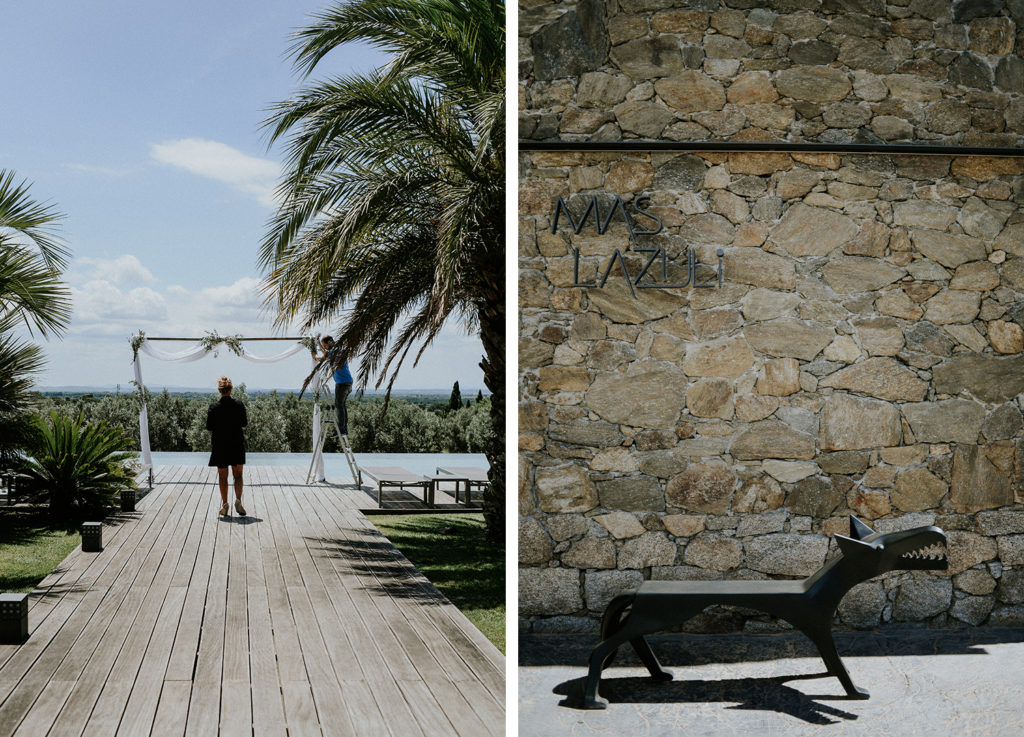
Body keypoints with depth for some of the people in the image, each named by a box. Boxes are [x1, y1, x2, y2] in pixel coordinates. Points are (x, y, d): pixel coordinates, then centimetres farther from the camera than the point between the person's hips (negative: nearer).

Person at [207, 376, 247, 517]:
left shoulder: (214, 408, -12)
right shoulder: (239, 406, -9)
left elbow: (209, 427, -6)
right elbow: (244, 423, 0)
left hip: (220, 446, 0)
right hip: (236, 445, 1)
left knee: (222, 476, 11)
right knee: (238, 474, 10)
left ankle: (224, 504, 13)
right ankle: (238, 500, -8)